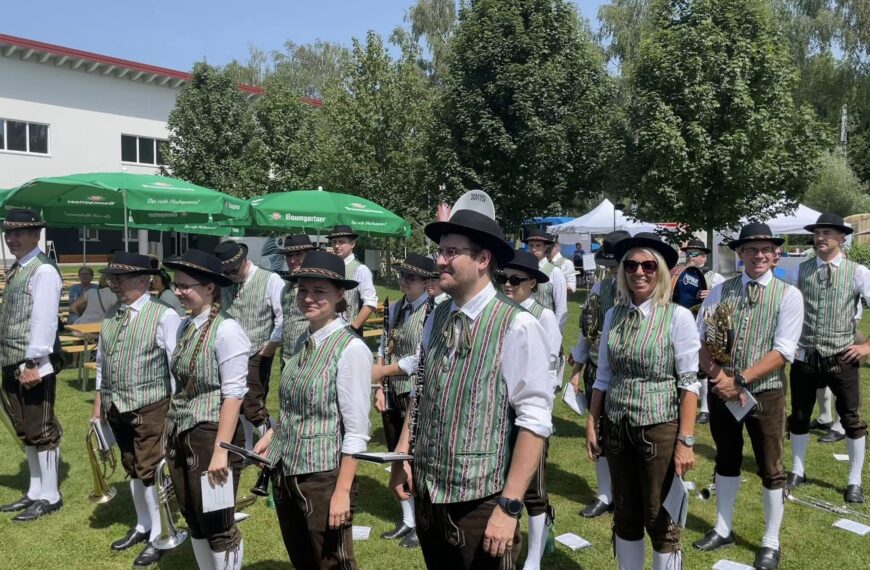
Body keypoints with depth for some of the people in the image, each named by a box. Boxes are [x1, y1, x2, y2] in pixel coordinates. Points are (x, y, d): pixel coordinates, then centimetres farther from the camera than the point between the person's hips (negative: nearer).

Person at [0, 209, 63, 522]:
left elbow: (44, 321, -20)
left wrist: (32, 363, -23)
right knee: (26, 432, 17)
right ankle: (35, 492, 30)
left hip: (33, 367, -9)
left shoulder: (44, 271, -13)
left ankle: (49, 496, 13)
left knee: (42, 431, 2)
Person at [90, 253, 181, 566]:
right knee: (133, 469, 20)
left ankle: (159, 535, 19)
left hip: (151, 407, -7)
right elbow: (101, 360, 15)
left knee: (151, 470, 1)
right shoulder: (111, 315, 7)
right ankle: (143, 525, 38)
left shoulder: (164, 316, -15)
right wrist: (99, 402, 15)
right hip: (117, 407, 7)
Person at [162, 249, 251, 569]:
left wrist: (221, 449, -21)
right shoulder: (186, 326, 6)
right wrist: (171, 434, 13)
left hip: (210, 435, -8)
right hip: (180, 435, 8)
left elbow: (233, 395, -19)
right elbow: (181, 386, 12)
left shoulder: (226, 330, -17)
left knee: (217, 525, 5)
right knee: (194, 520, 19)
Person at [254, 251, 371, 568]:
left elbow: (357, 432, -19)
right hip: (285, 472, 7)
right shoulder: (303, 341, 5)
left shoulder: (351, 349, -18)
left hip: (323, 475, -7)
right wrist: (271, 436, 4)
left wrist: (342, 492, -19)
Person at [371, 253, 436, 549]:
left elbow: (421, 359, -18)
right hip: (392, 394, 7)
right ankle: (407, 520, 33)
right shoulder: (396, 309, 8)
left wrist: (381, 372, -11)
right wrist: (379, 388, 0)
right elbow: (383, 350, 10)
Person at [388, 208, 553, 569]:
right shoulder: (436, 319, 4)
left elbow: (534, 421, -18)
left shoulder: (517, 326, -16)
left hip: (480, 503, -6)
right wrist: (402, 456, 6)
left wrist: (509, 506, -18)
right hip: (426, 495, 6)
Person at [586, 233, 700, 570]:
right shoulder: (613, 316, 3)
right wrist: (592, 423, 6)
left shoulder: (678, 317, -10)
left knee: (660, 519, 8)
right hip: (617, 427, 4)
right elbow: (603, 376, 9)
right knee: (624, 515, 16)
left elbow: (689, 383, -11)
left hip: (659, 427, -4)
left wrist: (686, 441, -14)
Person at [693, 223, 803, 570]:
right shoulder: (721, 291, 1)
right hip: (721, 391, 3)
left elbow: (783, 352, -14)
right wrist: (718, 378, -16)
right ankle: (723, 530, 35)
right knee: (726, 460, 18)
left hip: (765, 393, -3)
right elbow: (700, 339, -2)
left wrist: (740, 380, -21)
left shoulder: (788, 295, -7)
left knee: (770, 469, 9)